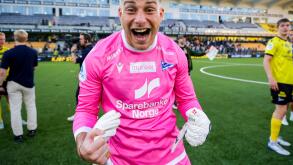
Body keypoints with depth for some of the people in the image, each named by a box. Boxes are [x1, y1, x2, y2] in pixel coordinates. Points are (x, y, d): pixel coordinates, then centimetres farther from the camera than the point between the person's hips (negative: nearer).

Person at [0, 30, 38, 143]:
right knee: (31, 106, 17)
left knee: (15, 109, 6)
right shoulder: (33, 52, -5)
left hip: (13, 84, -2)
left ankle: (18, 135, 12)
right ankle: (32, 129, 25)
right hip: (28, 83, 2)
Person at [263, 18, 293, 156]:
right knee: (281, 109, -8)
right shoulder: (274, 42, -7)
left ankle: (275, 137, 27)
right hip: (279, 82, -8)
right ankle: (273, 142, 2)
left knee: (282, 109, 13)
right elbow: (266, 61, -17)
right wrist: (271, 78, -27)